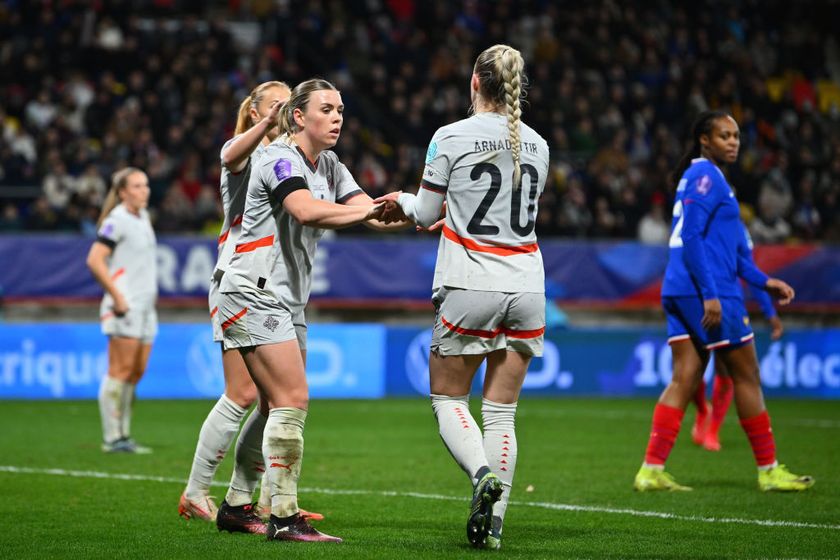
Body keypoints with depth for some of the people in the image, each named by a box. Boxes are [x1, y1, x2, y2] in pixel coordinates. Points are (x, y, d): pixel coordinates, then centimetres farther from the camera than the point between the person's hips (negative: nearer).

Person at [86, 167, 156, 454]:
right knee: (121, 370, -9)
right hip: (125, 307, -9)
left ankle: (123, 435, 12)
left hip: (145, 306, 9)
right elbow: (94, 260, -18)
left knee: (137, 372, 7)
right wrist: (117, 296, -19)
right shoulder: (117, 220, -10)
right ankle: (112, 438, -8)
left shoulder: (142, 216, 17)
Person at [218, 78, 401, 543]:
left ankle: (236, 506, 15)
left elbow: (372, 215, 3)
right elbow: (307, 211, -32)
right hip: (254, 294, -9)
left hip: (287, 301, 9)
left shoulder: (329, 167, 13)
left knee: (281, 407, 7)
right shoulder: (279, 159, -13)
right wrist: (368, 209, -38)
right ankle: (283, 518, -14)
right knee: (292, 401, -15)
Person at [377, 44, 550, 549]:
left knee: (448, 399, 9)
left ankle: (483, 474, -18)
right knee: (502, 411, 8)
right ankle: (492, 523, 1)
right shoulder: (537, 145, 8)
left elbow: (425, 213, 1)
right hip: (526, 287, 4)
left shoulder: (451, 137, -6)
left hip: (470, 286, -4)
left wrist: (405, 200, 24)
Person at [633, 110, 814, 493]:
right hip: (703, 291, -9)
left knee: (683, 380, 4)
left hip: (680, 293, 9)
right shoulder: (705, 176, -10)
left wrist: (763, 281, 24)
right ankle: (768, 470, 8)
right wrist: (710, 295, -23)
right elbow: (690, 236, -20)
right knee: (746, 376, 1)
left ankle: (651, 471, -2)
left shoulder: (705, 176, 20)